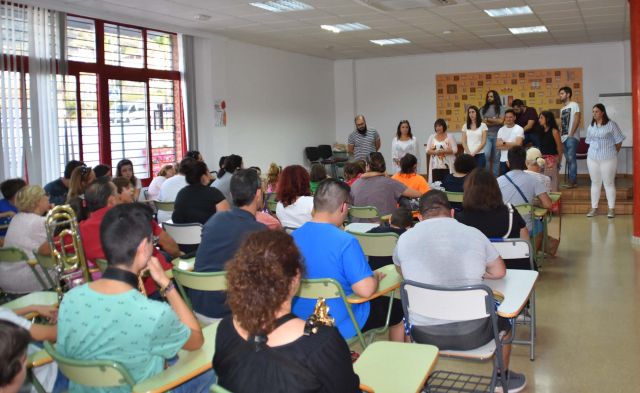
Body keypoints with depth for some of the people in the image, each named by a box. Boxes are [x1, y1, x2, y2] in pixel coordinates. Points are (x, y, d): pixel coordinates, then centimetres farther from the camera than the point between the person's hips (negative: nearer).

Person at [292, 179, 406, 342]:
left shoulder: (293, 237, -7)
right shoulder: (345, 242, -26)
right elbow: (366, 290, -28)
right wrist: (375, 277, -6)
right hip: (340, 327, -6)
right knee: (398, 310, 18)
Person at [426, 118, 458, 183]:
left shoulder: (449, 137, 3)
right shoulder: (432, 137, 11)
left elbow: (455, 150, -3)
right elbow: (427, 151, 8)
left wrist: (444, 151, -16)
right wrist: (435, 152, -12)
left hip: (447, 166, -2)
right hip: (435, 166, 2)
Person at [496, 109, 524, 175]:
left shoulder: (519, 129, -3)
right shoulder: (501, 129, 9)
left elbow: (518, 144, -14)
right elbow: (497, 146, 1)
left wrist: (504, 143, -8)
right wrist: (512, 146, -10)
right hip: (503, 160, 4)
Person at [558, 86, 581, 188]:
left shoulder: (574, 105, -1)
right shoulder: (562, 109, 21)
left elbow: (577, 120, -10)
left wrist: (571, 134, -15)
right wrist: (560, 135, 7)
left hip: (572, 137, -8)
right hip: (564, 138, 8)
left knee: (571, 158, -12)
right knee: (568, 159, 6)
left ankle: (572, 181, -12)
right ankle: (573, 180, 9)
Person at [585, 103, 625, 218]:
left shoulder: (611, 124, -6)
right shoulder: (591, 126, 10)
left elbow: (619, 141, -2)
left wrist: (614, 153, 4)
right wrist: (593, 152, 8)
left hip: (608, 159, -5)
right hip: (592, 158, 5)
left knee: (609, 183, -1)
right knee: (595, 183, 9)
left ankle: (611, 209, 6)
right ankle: (594, 208, 14)